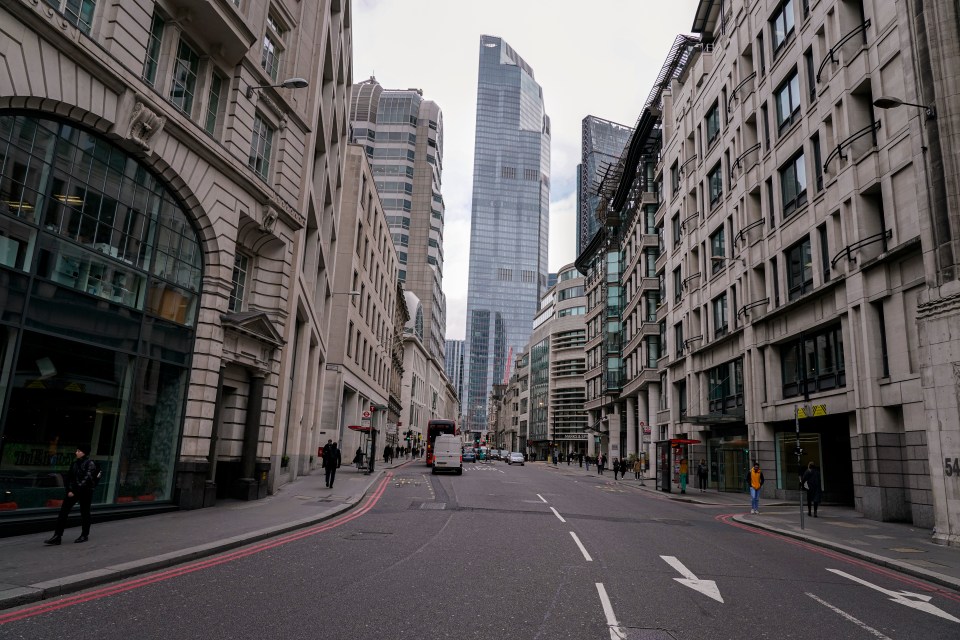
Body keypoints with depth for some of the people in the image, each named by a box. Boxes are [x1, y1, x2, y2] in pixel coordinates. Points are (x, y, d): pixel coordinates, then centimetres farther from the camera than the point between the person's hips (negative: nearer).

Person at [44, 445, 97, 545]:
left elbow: (87, 479, -16)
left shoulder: (90, 464, -9)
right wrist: (69, 490, 1)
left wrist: (75, 491, -20)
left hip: (85, 492, -6)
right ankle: (57, 536, -2)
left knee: (84, 513, 5)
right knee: (63, 511, -3)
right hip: (72, 490, 6)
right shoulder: (74, 462, 10)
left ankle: (85, 535, 18)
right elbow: (68, 477, 14)